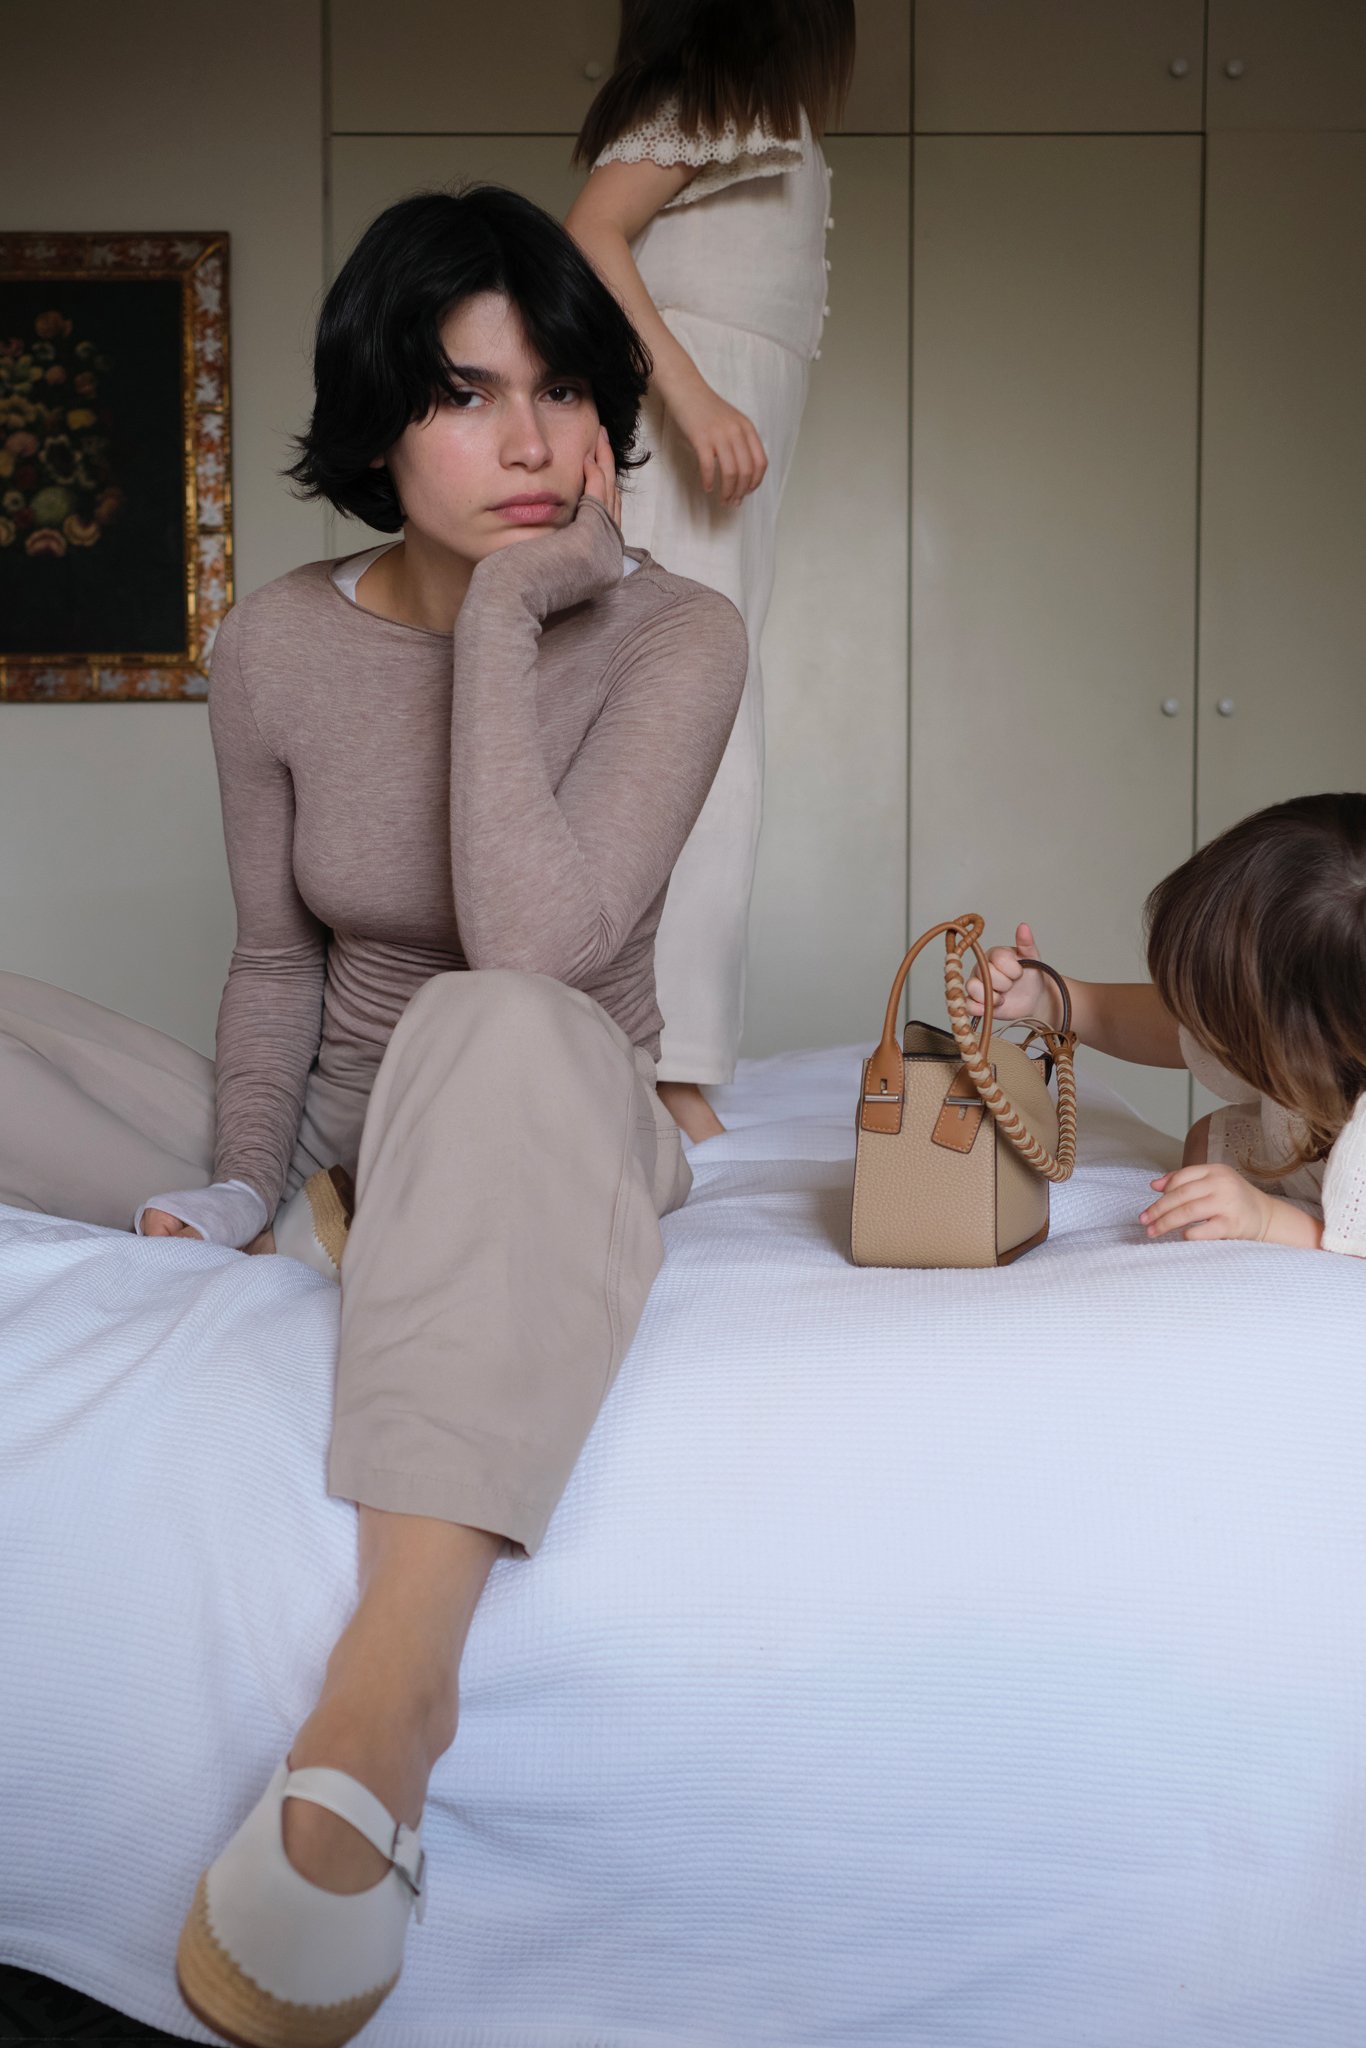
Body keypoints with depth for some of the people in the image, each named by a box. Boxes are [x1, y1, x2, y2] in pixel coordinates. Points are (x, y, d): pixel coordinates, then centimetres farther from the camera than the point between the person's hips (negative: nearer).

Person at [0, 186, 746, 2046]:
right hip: (336, 1138, 4)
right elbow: (278, 956, 4)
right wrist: (235, 1196, -7)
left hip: (561, 1138, -3)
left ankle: (389, 1688, -50)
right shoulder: (280, 647, -3)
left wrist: (505, 613, -26)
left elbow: (535, 947, -29)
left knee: (496, 1031, -43)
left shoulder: (672, 637, -14)